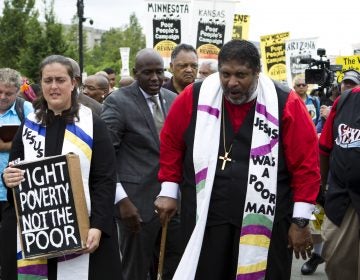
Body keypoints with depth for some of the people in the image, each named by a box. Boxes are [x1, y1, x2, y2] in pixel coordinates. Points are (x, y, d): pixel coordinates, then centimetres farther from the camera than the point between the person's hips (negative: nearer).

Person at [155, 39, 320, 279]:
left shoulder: (286, 104, -7)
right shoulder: (194, 98, -2)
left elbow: (306, 163, -5)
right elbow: (171, 144, 12)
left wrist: (301, 220, -5)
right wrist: (169, 192, 10)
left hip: (266, 224, -1)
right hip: (205, 220, 2)